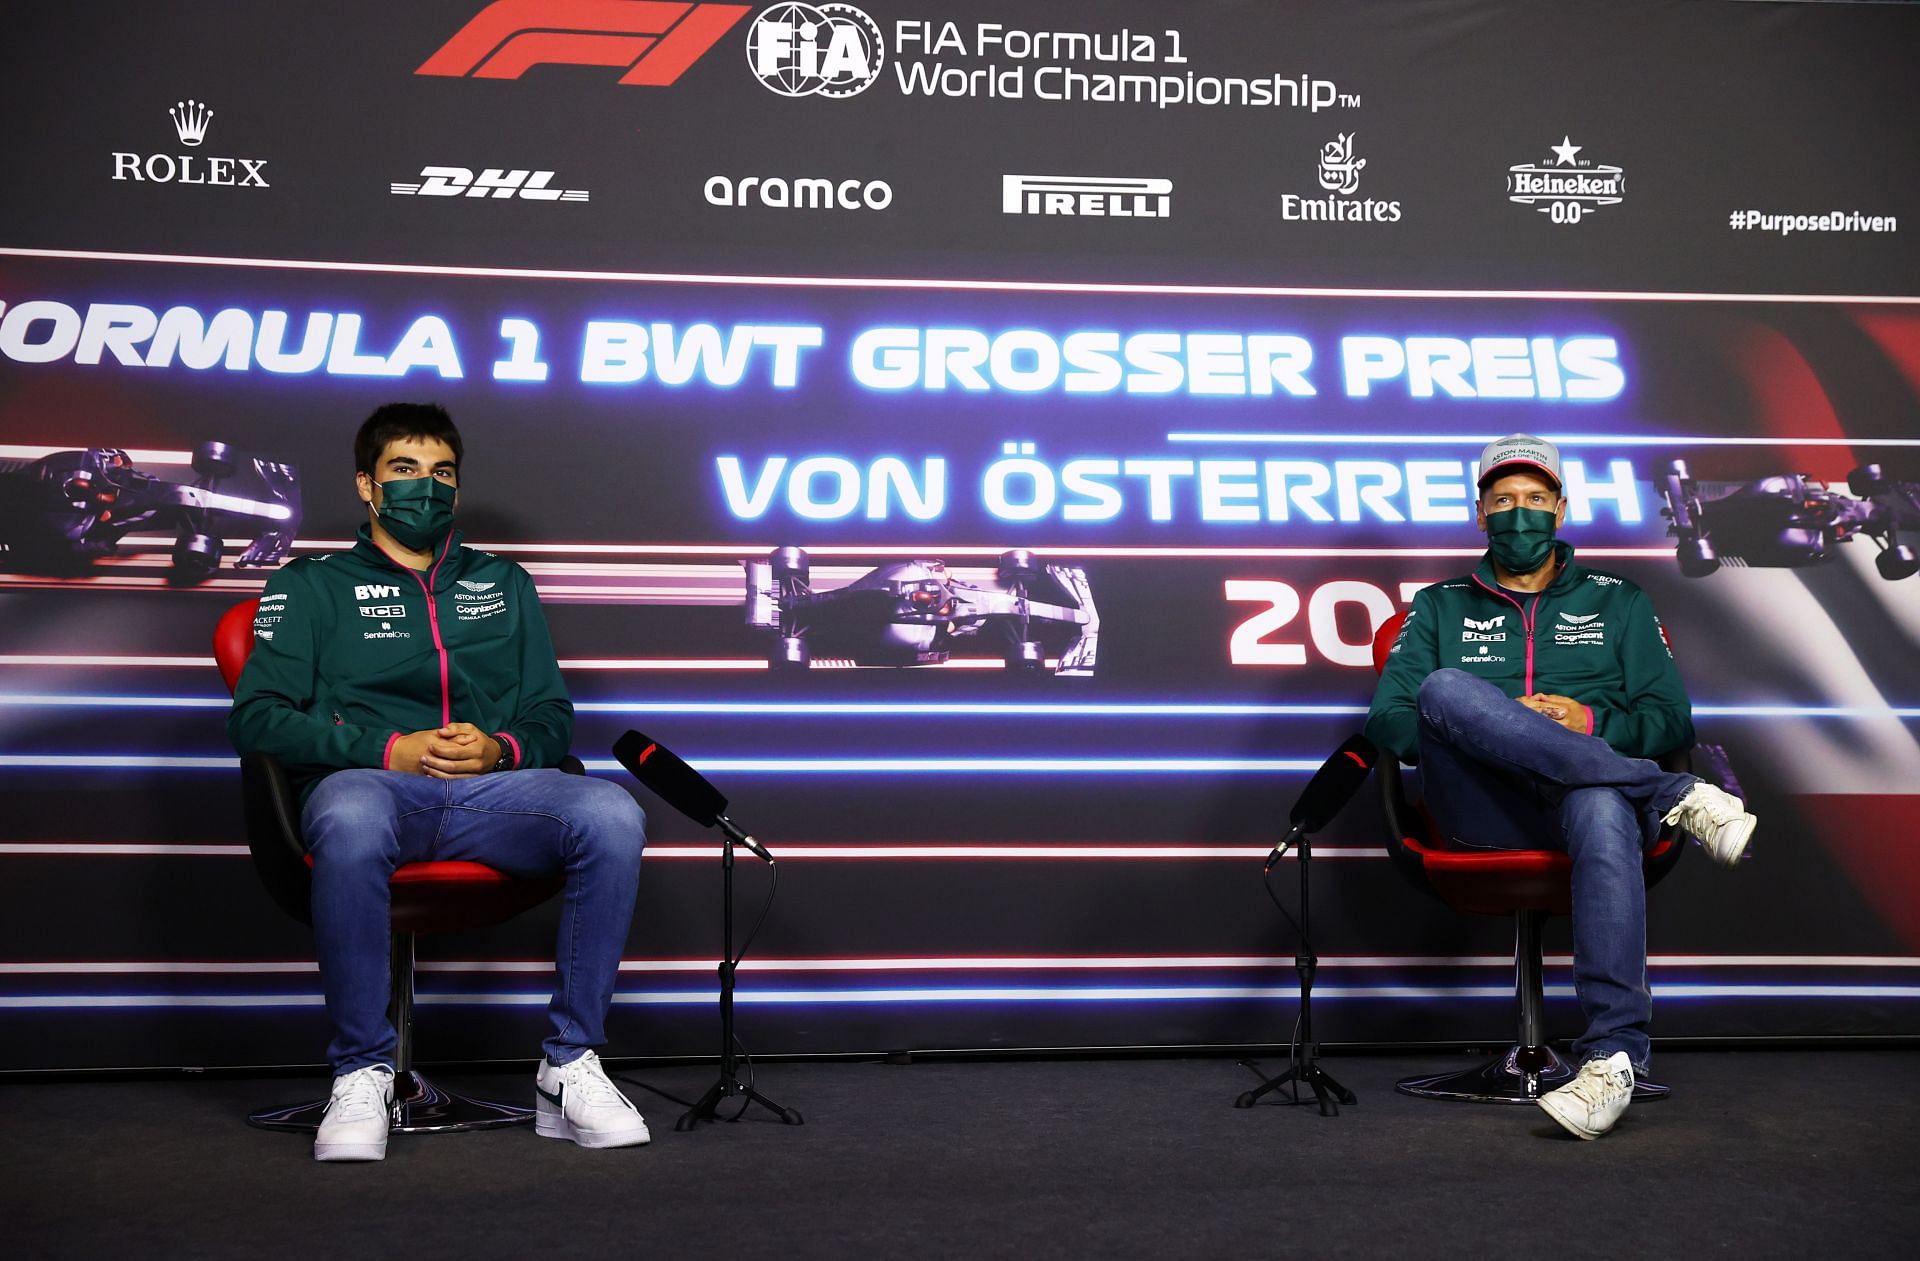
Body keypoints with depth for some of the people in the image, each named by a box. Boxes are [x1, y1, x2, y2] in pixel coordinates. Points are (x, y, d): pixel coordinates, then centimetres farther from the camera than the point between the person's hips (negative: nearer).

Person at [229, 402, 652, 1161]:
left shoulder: (503, 584, 28)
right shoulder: (313, 586, 19)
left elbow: (552, 717, 21)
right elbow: (257, 717, 5)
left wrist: (500, 748, -4)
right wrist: (389, 750, -8)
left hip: (494, 787, 2)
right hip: (369, 782, -2)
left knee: (612, 814, -30)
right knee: (352, 820, -41)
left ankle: (571, 1066, -21)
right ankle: (362, 1074, -23)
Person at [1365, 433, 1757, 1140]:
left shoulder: (1617, 602, 24)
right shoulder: (1440, 608, 23)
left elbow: (1672, 722, 15)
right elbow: (1387, 721, 9)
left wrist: (1593, 723, -6)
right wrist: (1468, 730, -11)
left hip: (1591, 792, 0)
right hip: (1480, 809, 0)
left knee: (1602, 810, -40)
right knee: (1445, 689, -33)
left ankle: (1613, 1055, -43)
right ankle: (1675, 800, -31)